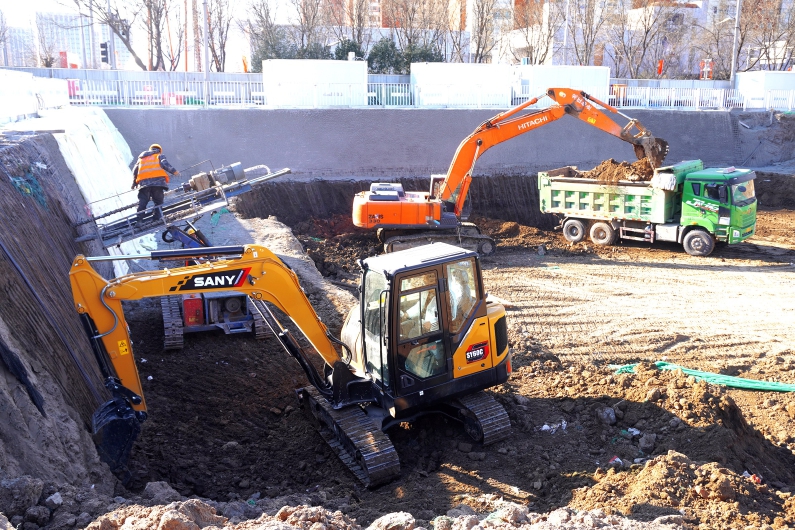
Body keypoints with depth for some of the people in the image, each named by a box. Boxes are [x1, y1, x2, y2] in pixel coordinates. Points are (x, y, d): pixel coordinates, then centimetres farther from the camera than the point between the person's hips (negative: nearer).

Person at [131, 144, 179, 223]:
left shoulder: (141, 158, 31)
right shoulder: (159, 156, 20)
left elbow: (135, 171, 23)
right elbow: (164, 164, -2)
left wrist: (134, 184, 24)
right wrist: (174, 171, -3)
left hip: (143, 182, 3)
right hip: (157, 180, -3)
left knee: (142, 201, 2)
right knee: (158, 201, 3)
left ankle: (139, 219, -9)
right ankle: (156, 218, -9)